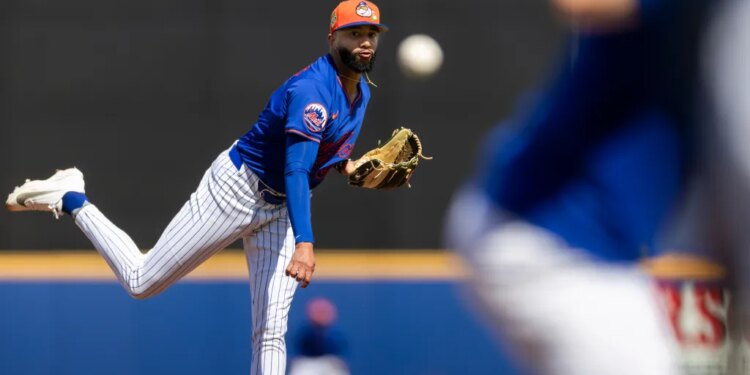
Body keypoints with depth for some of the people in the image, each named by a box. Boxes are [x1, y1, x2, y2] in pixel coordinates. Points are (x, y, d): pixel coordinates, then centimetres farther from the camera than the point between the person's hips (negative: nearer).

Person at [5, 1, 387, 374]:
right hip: (235, 189, -8)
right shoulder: (312, 89, -27)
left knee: (271, 333, -2)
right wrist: (304, 243, -50)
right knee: (140, 281, 0)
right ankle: (71, 200, 21)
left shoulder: (361, 89, 3)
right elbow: (295, 170, -38)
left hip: (281, 208, 8)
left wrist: (343, 164, -1)